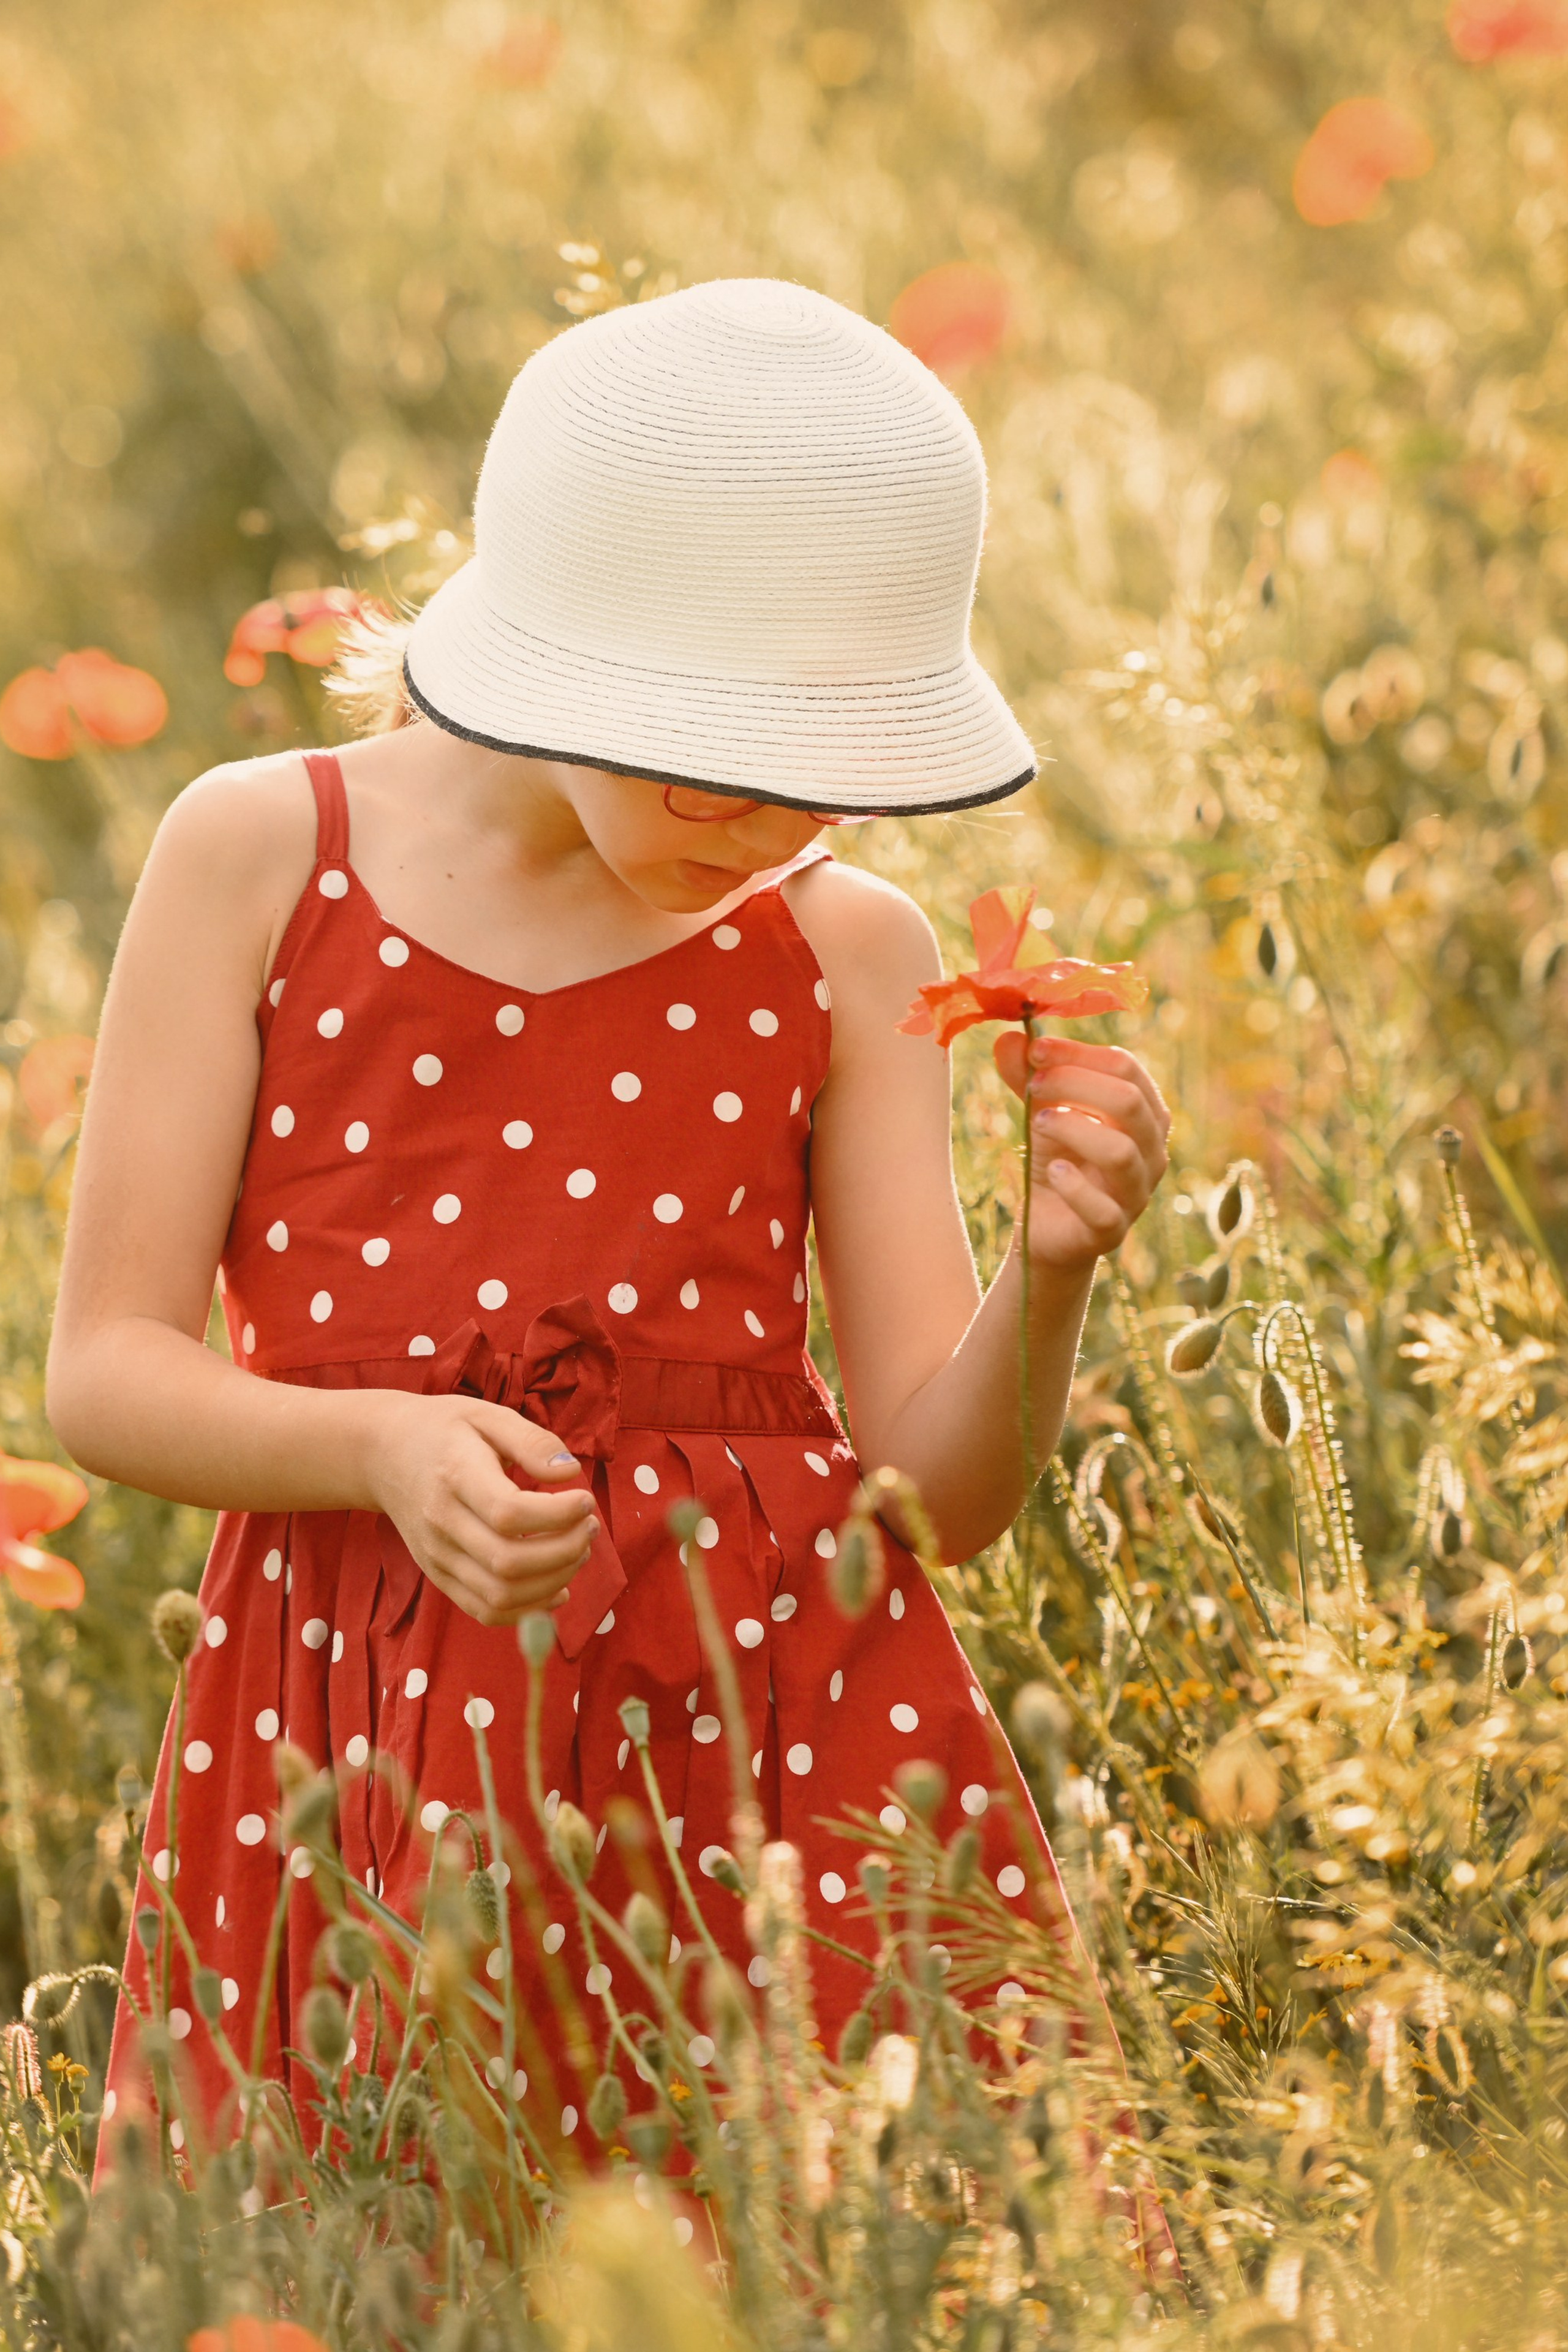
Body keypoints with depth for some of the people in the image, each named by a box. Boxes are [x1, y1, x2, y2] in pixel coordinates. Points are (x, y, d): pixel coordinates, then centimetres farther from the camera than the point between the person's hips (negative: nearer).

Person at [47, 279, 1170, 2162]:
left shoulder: (844, 958, 4)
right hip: (364, 1736, -1)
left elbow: (939, 1493, 3)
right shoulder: (261, 854, 0)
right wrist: (384, 1444, -19)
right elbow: (106, 1372, -1)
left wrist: (1049, 1280, -16)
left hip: (775, 1699, 1)